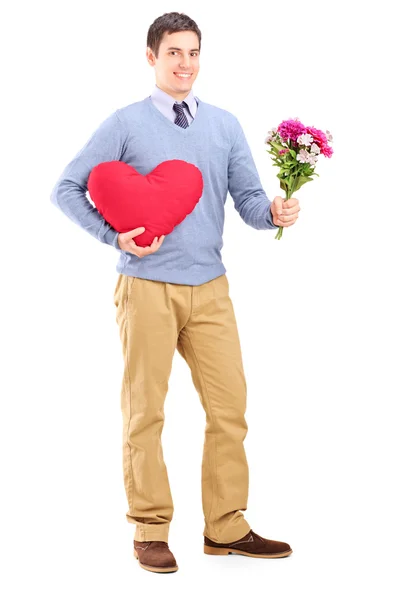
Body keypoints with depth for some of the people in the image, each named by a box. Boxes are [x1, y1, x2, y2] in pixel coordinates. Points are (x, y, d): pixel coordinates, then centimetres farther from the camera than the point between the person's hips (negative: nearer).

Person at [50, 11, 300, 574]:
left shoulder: (225, 125, 10)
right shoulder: (125, 124, 0)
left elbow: (248, 196, 4)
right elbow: (67, 189, 0)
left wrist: (274, 211, -18)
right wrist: (115, 235, -11)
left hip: (210, 287, 3)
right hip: (147, 287, -3)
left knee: (229, 406, 2)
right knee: (145, 410, 2)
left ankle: (226, 527, 13)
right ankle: (150, 531, 13)